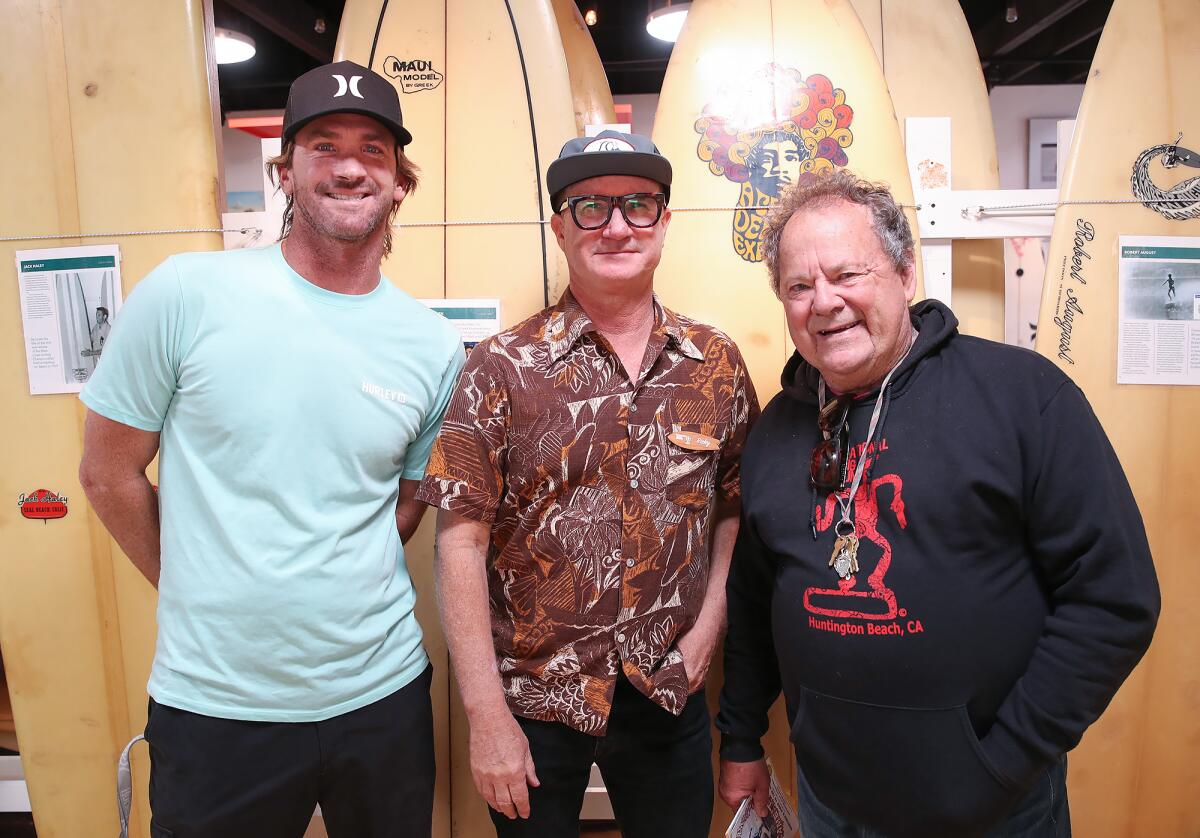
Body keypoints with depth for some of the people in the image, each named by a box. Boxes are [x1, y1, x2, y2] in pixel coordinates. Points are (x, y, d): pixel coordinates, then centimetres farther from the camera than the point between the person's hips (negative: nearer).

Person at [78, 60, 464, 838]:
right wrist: (197, 594, 5)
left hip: (383, 692, 3)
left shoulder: (434, 348, -3)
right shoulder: (184, 294, -10)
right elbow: (109, 473, -1)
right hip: (214, 704, -2)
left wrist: (334, 591, 5)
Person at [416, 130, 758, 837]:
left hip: (670, 696, 3)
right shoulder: (503, 369, -10)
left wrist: (707, 630, -2)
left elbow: (736, 507, 7)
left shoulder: (717, 364, 0)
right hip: (532, 701, -2)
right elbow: (461, 542, -11)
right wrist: (488, 716, -12)